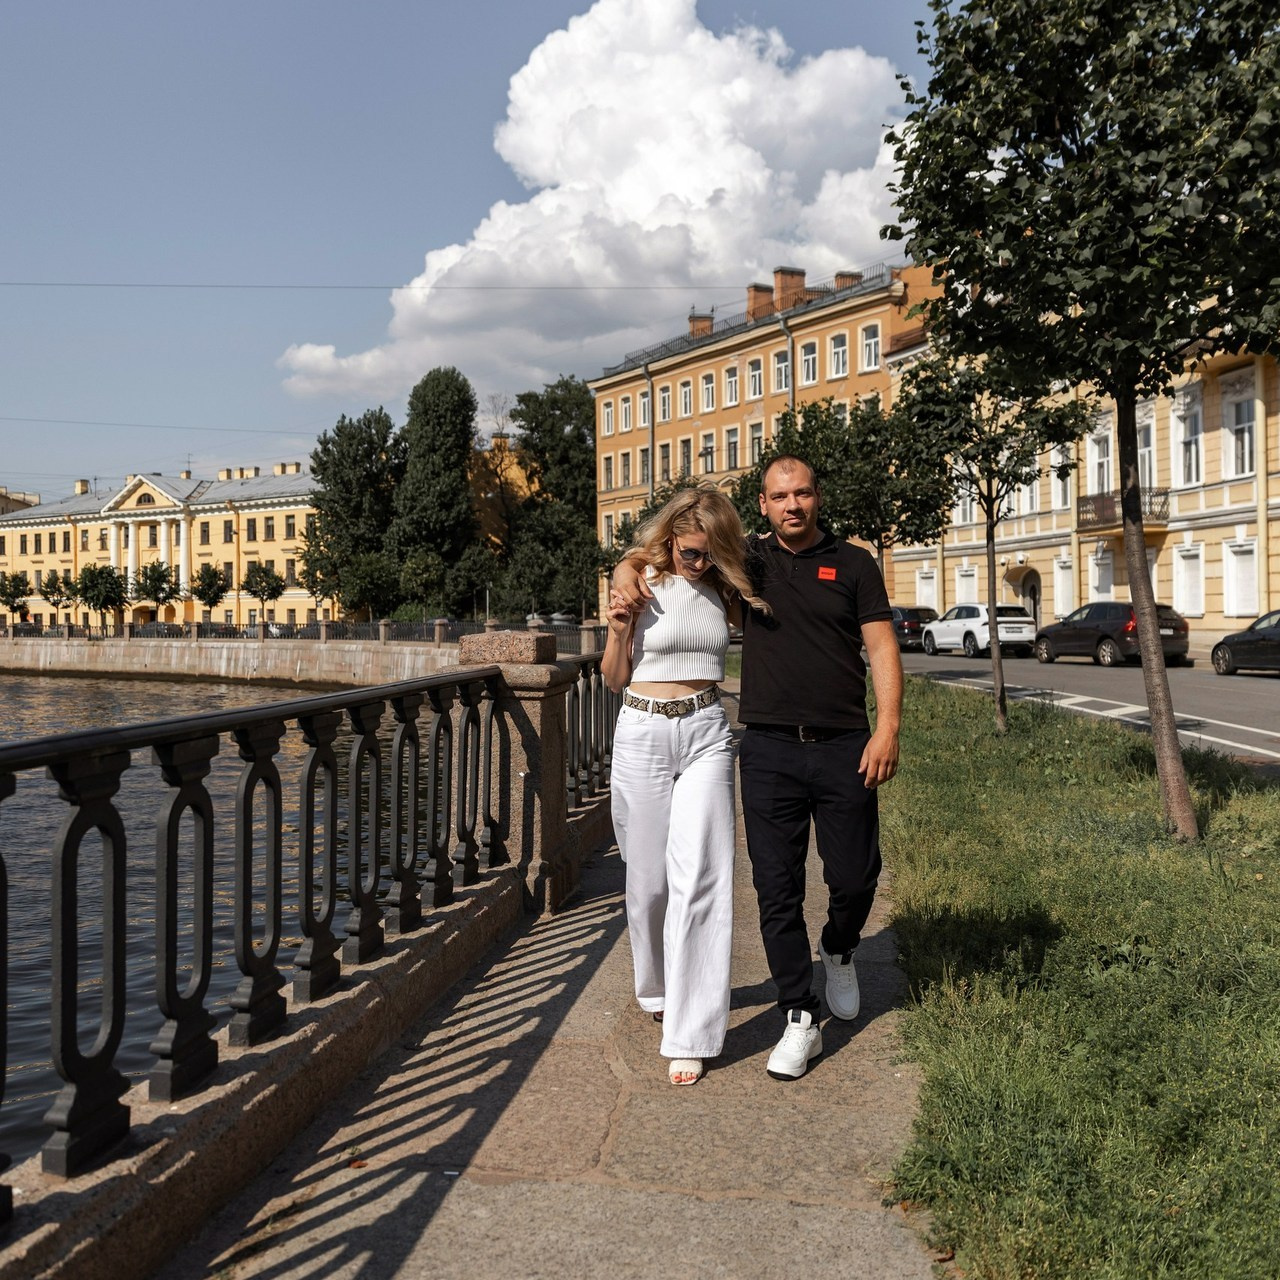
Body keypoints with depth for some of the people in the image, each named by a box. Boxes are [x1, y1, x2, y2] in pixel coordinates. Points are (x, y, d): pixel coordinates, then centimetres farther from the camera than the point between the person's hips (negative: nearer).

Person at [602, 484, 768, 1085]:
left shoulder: (722, 590, 6)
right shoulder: (641, 583, -2)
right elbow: (615, 679, 2)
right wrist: (618, 628, -16)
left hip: (706, 732, 1)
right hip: (642, 734, -1)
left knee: (698, 876, -8)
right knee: (648, 877, 7)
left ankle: (689, 1035, -5)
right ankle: (657, 989, 35)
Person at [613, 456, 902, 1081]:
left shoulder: (853, 564, 6)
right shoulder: (748, 562, 9)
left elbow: (881, 647, 1)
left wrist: (887, 727, -10)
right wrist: (628, 566, -6)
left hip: (843, 748, -1)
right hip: (769, 750, 1)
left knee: (855, 878, 5)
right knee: (777, 889, 1)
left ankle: (838, 950, 38)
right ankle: (800, 1018, 12)